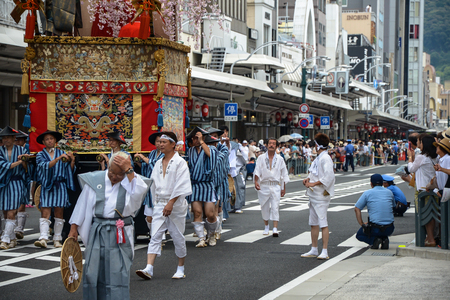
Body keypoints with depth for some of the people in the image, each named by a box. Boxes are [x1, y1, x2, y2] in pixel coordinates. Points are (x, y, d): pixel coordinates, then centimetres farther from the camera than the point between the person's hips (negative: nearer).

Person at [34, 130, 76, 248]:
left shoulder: (62, 153, 12)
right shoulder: (40, 155, 8)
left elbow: (70, 171, 8)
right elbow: (45, 166, -13)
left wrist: (72, 161, -11)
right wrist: (58, 158, -25)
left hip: (60, 186, 1)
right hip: (46, 186, -1)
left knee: (59, 213, 0)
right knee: (45, 213, -11)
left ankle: (57, 240, 4)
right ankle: (43, 239, -18)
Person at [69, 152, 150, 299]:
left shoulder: (131, 181, 2)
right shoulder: (94, 180, 6)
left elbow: (138, 192, -21)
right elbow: (82, 204, 10)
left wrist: (129, 171, -19)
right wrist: (74, 228, 8)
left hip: (120, 234, -2)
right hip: (97, 231, 2)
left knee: (118, 272, -3)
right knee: (93, 270, 5)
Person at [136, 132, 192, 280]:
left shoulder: (180, 162, -8)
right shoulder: (158, 163, 12)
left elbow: (181, 186, -15)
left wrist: (171, 203, -20)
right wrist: (157, 201, 13)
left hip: (176, 204, -5)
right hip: (160, 204, 5)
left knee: (178, 237, 4)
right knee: (155, 236, -6)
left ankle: (181, 269, 18)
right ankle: (149, 269, -13)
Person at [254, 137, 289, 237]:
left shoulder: (279, 159, 7)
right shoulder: (261, 158, 5)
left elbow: (284, 174, 12)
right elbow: (257, 171, -3)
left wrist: (283, 188, 9)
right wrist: (256, 182, -20)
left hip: (275, 186, -1)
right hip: (264, 186, 1)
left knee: (275, 207, -9)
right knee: (265, 207, 8)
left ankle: (275, 229, -14)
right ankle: (266, 227, 26)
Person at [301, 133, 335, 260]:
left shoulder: (325, 158, -14)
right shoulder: (318, 158, 16)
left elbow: (329, 177, -23)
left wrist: (313, 183, -21)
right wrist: (308, 179, 5)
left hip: (321, 196, -10)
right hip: (313, 195, 10)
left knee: (323, 223, -9)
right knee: (313, 223, 14)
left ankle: (324, 251, -8)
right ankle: (314, 250, 22)